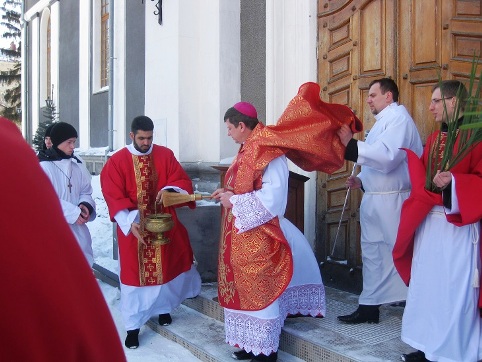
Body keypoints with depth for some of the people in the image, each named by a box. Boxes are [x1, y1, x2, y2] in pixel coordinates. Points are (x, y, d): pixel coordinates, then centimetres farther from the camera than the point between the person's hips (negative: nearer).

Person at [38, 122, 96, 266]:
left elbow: (86, 191, 13)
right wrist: (73, 212, -20)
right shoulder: (44, 166, -11)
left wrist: (86, 205, -10)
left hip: (77, 228, 7)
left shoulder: (77, 164, 9)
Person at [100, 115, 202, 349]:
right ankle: (133, 326, 15)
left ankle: (163, 307, 39)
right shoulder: (117, 161, -7)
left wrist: (169, 190, -23)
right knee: (134, 274, 4)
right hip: (133, 226, -2)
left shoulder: (165, 155, 1)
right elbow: (113, 197, -12)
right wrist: (130, 221, -26)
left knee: (165, 268, 14)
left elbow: (183, 182, 0)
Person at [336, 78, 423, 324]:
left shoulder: (398, 117, -11)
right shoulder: (384, 120, 20)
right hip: (374, 198, 10)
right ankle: (369, 306, 23)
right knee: (372, 252, 13)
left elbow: (387, 156, -25)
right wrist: (362, 181, 11)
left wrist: (351, 144, -23)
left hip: (392, 200, -10)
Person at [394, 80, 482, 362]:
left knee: (454, 290, -1)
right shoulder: (434, 138, 14)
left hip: (458, 226, -8)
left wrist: (453, 181, -26)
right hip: (429, 222, 8)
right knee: (427, 285, 12)